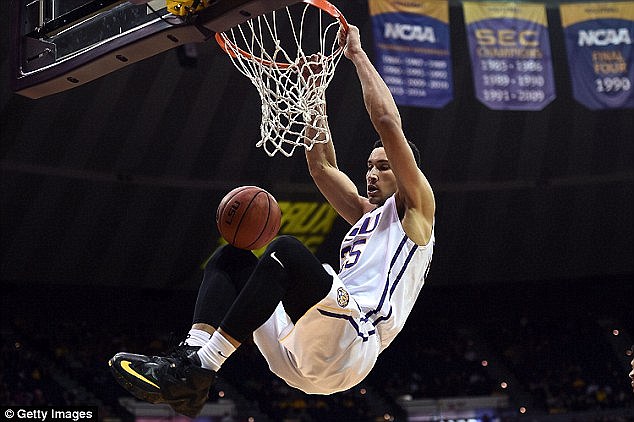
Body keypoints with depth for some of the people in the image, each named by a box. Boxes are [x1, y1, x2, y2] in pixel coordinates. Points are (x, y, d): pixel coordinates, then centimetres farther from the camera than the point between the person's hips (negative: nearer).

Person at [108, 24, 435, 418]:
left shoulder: (414, 209, 12)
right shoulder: (365, 215, 35)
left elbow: (387, 121, 1)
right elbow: (321, 164, 36)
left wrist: (357, 54, 9)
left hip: (347, 349, -9)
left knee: (286, 250, -29)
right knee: (232, 257, 6)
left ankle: (198, 367, -36)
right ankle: (194, 351, -20)